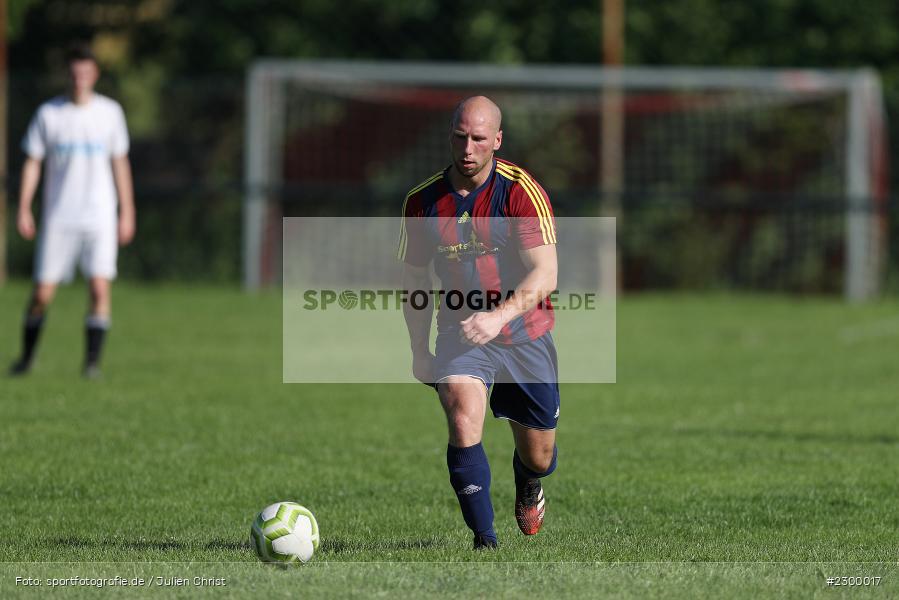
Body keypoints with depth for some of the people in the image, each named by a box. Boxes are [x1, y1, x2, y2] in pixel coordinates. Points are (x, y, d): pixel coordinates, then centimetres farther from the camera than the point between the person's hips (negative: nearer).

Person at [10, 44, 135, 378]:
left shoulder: (109, 112, 5)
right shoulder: (48, 113, 2)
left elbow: (120, 163, 12)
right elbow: (32, 163, 5)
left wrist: (127, 212, 9)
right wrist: (23, 210, -3)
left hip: (99, 218, 0)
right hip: (58, 218, 0)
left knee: (100, 288, -14)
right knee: (42, 293, -2)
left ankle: (92, 361, -5)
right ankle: (26, 357, 19)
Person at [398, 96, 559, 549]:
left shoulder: (522, 191, -16)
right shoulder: (423, 201, -4)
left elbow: (544, 273, -25)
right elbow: (414, 278, 10)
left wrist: (499, 315, -41)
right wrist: (420, 351, 10)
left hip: (524, 336, -1)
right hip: (460, 336, 1)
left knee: (539, 458, 10)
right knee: (463, 420, -27)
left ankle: (528, 487, 49)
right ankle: (485, 542, -19)